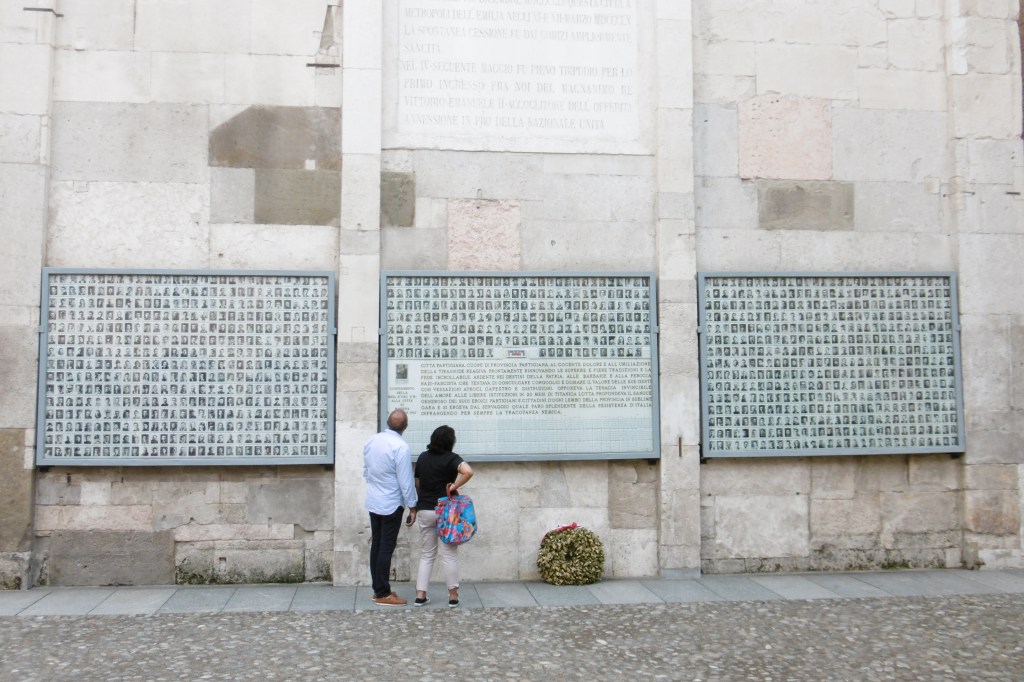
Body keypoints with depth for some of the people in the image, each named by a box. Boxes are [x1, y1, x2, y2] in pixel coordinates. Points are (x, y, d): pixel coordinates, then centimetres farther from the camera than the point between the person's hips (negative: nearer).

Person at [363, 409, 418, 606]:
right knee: (386, 549, -1)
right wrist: (412, 506, -9)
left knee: (376, 546, 12)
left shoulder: (371, 442, 2)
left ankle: (377, 589, 20)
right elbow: (406, 481, -18)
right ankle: (383, 594, 5)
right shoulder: (401, 447, -20)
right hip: (391, 504, -7)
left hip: (373, 502, 7)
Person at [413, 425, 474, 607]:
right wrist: (454, 486, -18)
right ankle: (453, 595, 8)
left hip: (425, 511, 4)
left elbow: (418, 484, 12)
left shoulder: (422, 457, 4)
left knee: (426, 555, 12)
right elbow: (468, 471, -31)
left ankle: (420, 595, 9)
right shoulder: (451, 458, -11)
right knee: (449, 555, 5)